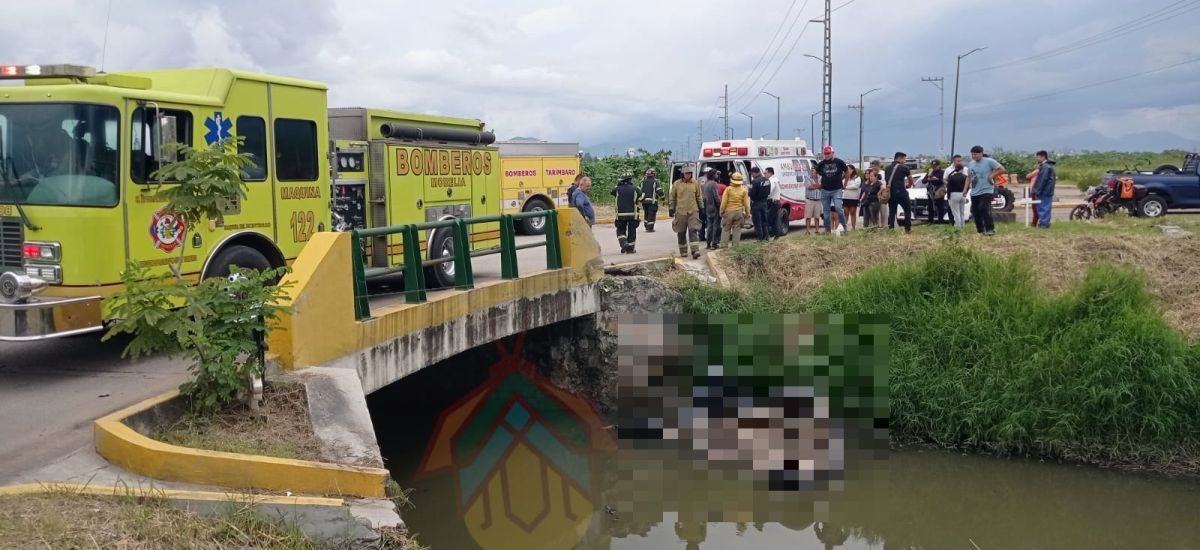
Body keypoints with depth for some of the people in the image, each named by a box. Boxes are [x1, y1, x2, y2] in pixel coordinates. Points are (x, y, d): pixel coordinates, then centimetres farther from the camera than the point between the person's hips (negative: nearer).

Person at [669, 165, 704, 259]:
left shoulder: (695, 183, 6)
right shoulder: (676, 184, 2)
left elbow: (699, 197, 13)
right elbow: (672, 198, 8)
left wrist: (701, 208, 12)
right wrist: (671, 209, 5)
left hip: (693, 211, 0)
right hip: (680, 212, 0)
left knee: (693, 230, -12)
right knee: (681, 233, 6)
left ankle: (695, 251, -18)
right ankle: (683, 252, 18)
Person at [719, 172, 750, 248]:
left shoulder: (728, 189, -8)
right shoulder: (744, 190, -1)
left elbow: (724, 202, -8)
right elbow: (746, 203, 2)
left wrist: (722, 211, 1)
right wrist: (747, 213, 12)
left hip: (728, 211, -2)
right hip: (739, 212, 2)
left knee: (726, 229, 6)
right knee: (737, 229, 7)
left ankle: (723, 244, 2)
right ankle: (735, 245, 6)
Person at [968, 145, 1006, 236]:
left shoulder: (989, 161, -6)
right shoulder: (970, 164, 12)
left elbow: (1002, 170, -5)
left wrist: (992, 176, -11)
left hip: (986, 191, -6)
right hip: (974, 193, 7)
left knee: (984, 209, -22)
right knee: (975, 212, 7)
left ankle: (990, 229, -13)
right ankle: (980, 231, 19)